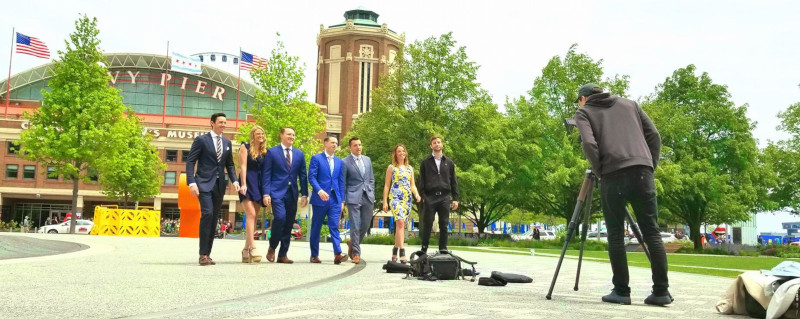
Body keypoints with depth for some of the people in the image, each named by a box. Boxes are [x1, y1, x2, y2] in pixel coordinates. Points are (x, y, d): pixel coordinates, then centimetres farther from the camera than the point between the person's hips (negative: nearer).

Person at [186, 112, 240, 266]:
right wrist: (192, 183, -16)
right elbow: (190, 162, -5)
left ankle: (207, 254, 12)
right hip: (204, 184, -5)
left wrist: (235, 180, 2)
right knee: (207, 214, -19)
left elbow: (229, 164, 19)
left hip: (219, 185, 5)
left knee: (214, 219, 5)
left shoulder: (227, 142, 14)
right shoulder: (201, 140, -2)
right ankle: (203, 254, -12)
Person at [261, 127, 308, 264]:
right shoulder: (272, 152, 2)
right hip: (277, 192, -4)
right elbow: (266, 174, -1)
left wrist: (304, 194, 6)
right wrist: (266, 193, -10)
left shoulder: (299, 154, 13)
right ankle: (272, 248, 1)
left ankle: (282, 255, 14)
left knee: (289, 224, 5)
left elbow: (303, 175, 13)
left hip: (292, 193, 4)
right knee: (280, 217, -21)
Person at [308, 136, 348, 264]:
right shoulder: (316, 158, 1)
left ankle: (337, 254, -14)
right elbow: (311, 177, -8)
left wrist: (342, 200, 10)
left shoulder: (339, 161, 15)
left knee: (334, 226, -6)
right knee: (316, 228, 5)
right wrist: (319, 191, -23)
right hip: (320, 199, -3)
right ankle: (314, 255, 13)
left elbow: (341, 181, 15)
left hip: (335, 199, 3)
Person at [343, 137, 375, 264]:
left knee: (366, 225, 8)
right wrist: (343, 200, -5)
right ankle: (356, 253, 5)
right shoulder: (345, 162, -2)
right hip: (354, 198, -5)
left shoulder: (367, 160, 13)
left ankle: (353, 243, 32)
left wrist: (372, 194, 9)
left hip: (368, 197, 5)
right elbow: (343, 183, -1)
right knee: (355, 226, -4)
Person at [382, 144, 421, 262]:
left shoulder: (410, 168, 17)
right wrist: (385, 201, -2)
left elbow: (412, 185, 16)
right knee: (400, 222, -20)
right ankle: (402, 251, -25)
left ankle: (395, 249, 18)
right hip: (395, 198, -5)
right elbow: (386, 185, 4)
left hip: (407, 199, 5)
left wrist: (417, 194, -4)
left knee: (401, 225, 5)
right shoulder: (391, 168, 6)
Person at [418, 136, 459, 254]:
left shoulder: (449, 162, 14)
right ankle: (424, 249, 2)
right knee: (427, 224, -2)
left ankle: (443, 250, 7)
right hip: (430, 197, -1)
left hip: (445, 197, 2)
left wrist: (455, 198, 5)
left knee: (444, 225, 2)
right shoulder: (425, 162, 11)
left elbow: (454, 182, 12)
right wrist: (423, 196, -5)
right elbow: (421, 181, 7)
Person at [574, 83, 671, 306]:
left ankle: (621, 291, 4)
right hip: (642, 171, 3)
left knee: (615, 234, 5)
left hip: (613, 175, -3)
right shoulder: (629, 104, 26)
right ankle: (661, 291, 5)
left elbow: (588, 144, -6)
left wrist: (599, 171, 6)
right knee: (651, 232, 7)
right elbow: (654, 135, 15)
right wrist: (651, 166, 16)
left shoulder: (583, 112, 14)